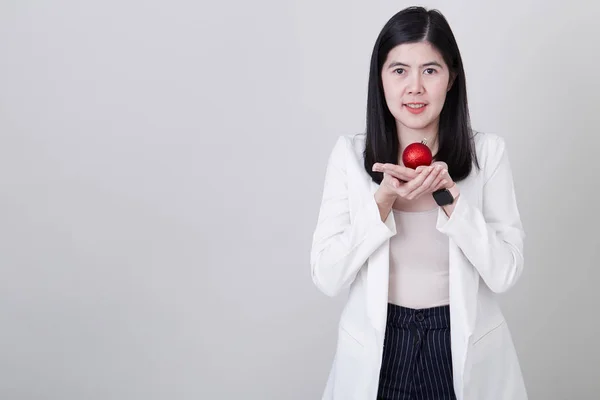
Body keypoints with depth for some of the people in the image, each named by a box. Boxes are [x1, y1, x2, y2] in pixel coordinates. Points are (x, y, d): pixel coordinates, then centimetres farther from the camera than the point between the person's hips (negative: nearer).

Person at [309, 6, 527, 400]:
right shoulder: (350, 153, -8)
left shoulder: (489, 151, -7)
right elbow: (327, 278, -11)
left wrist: (448, 195, -22)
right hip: (375, 349, 0)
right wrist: (383, 200, -22)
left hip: (466, 349, 0)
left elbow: (504, 273, -11)